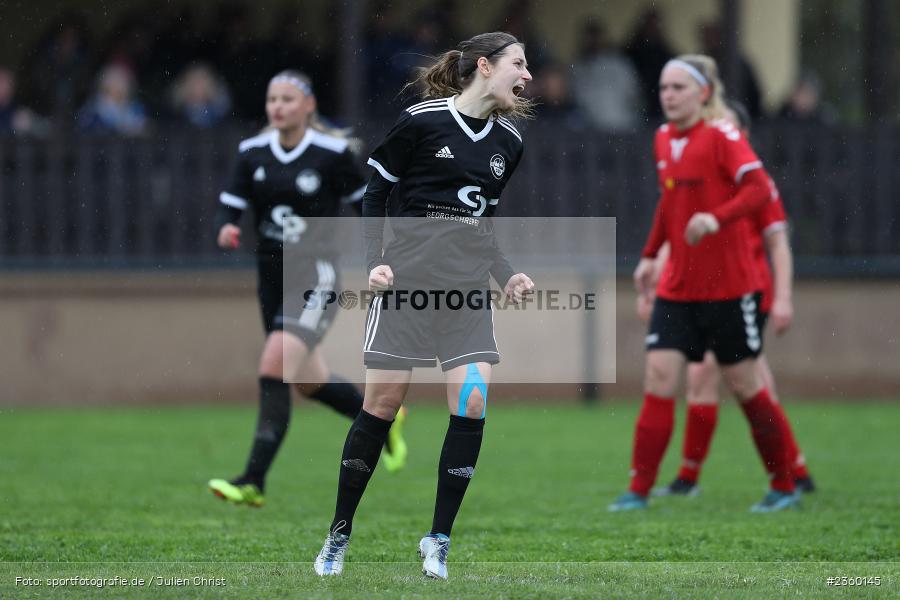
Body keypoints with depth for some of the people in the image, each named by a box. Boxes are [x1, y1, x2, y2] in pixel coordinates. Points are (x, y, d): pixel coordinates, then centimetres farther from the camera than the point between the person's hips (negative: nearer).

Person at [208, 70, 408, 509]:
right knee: (310, 382, 17)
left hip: (315, 278, -6)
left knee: (274, 369, -22)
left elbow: (364, 201, 4)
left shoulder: (332, 154, -8)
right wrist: (225, 230, -21)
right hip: (272, 279, 6)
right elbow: (229, 207, 2)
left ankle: (253, 482, -24)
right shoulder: (252, 153, 3)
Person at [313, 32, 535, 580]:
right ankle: (339, 534, 12)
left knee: (472, 401, -11)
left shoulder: (509, 142, 10)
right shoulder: (422, 121, -7)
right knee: (383, 401, -3)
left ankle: (439, 540, 0)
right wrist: (373, 261, -9)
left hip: (469, 288, 5)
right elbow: (376, 193, 1)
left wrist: (507, 275, 9)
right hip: (407, 281, -4)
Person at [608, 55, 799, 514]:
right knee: (659, 374, -7)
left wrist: (717, 218, -39)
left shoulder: (722, 136, -12)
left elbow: (759, 188, -25)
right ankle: (639, 490, -7)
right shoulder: (663, 140, 10)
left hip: (728, 286, -6)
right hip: (676, 287, 6)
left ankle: (784, 487, 17)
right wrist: (650, 255, 22)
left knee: (743, 383, 2)